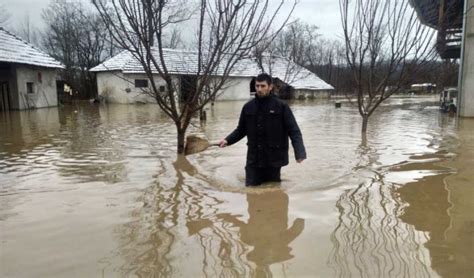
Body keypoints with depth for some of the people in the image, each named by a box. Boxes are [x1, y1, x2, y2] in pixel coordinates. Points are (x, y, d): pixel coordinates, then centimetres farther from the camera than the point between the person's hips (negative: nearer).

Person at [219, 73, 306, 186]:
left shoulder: (281, 106, -7)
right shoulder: (248, 107, 3)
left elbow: (294, 131, -10)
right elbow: (241, 130, 14)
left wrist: (300, 153, -24)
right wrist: (228, 140, -3)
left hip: (273, 160, -2)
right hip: (253, 160, 3)